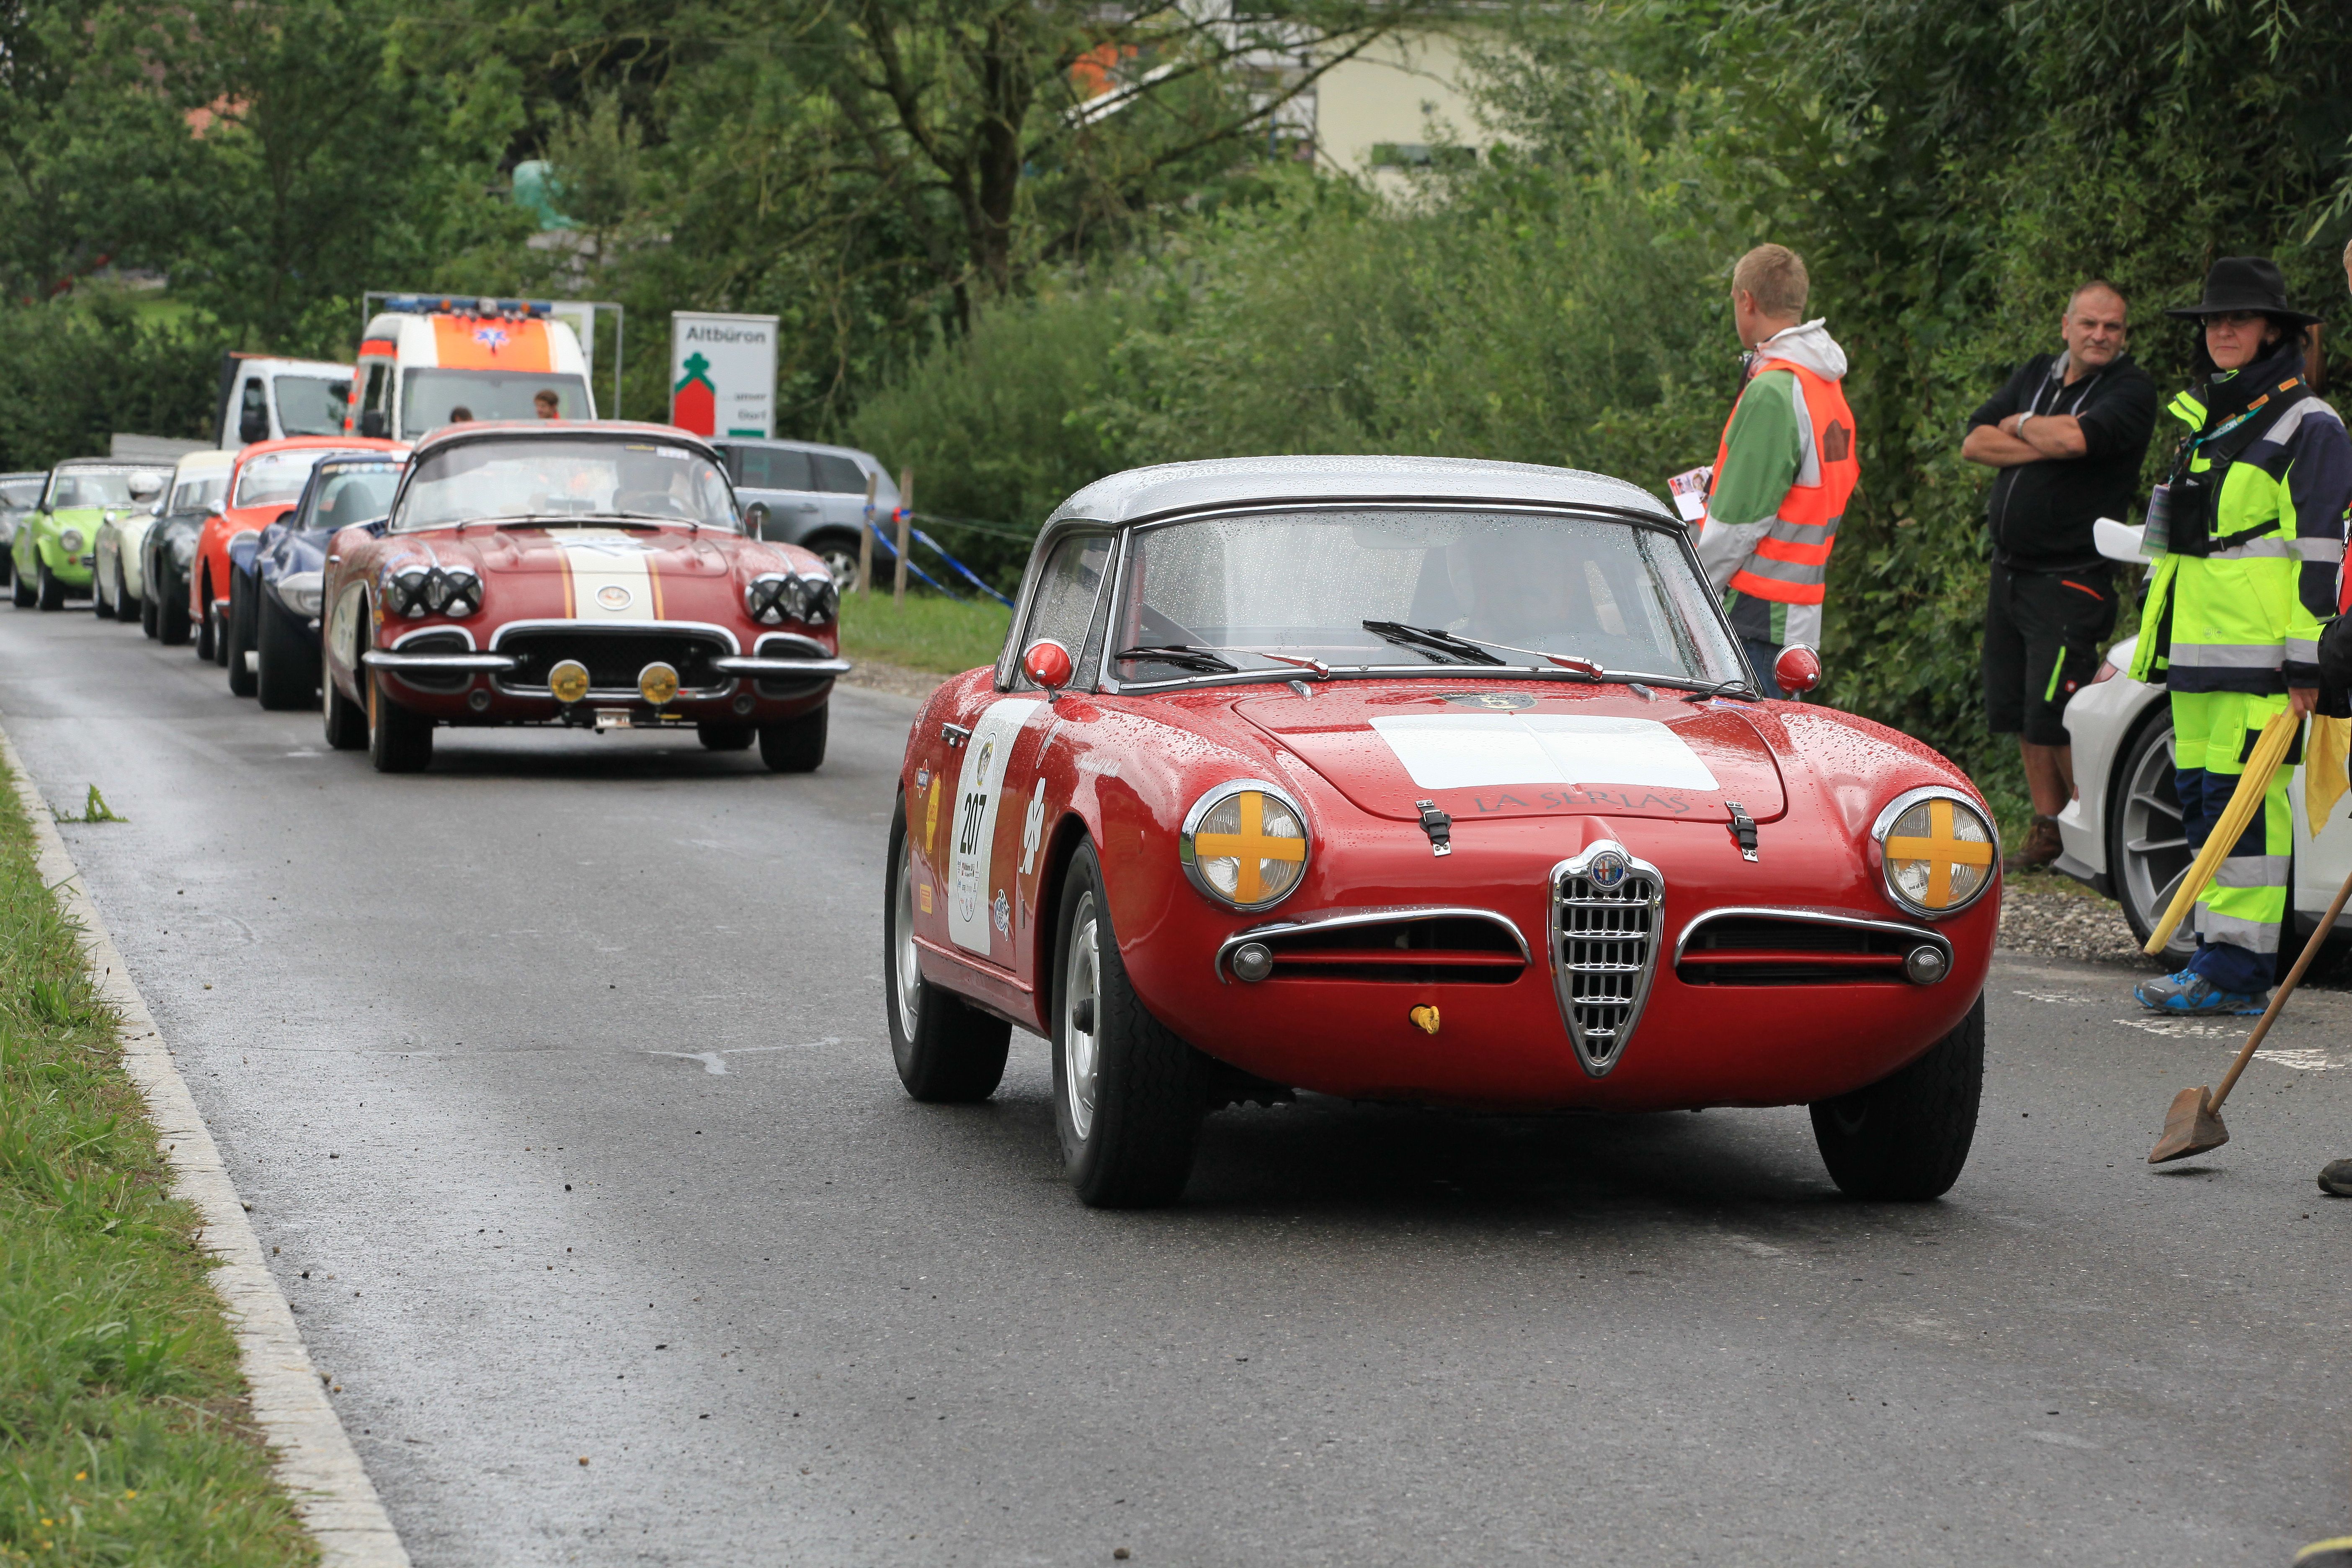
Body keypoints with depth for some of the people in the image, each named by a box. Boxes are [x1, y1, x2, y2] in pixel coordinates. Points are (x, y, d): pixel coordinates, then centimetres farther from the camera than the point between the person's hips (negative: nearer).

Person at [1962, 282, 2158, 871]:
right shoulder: (2036, 375, 12)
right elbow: (1974, 442, 2)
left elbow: (2075, 438, -26)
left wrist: (2020, 426, -6)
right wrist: (2045, 445, -12)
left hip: (2070, 578, -7)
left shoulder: (2131, 390, -7)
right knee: (2018, 712, 9)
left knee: (2054, 717, -11)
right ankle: (2048, 830, 18)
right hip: (2009, 572, 7)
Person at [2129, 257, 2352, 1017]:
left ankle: (2237, 967, -11)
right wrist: (2152, 639, 26)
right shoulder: (2204, 423, 20)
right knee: (2202, 802, 8)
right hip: (2196, 656, 9)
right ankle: (2220, 956, 12)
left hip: (2259, 660, -9)